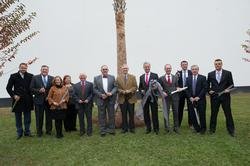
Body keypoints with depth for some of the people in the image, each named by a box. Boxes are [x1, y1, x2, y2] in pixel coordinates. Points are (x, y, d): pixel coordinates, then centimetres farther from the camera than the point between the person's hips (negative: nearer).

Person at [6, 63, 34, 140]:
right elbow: (8, 87, 2)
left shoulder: (30, 76, 3)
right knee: (18, 118, 9)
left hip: (27, 101, 1)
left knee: (27, 117, 9)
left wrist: (31, 94, -8)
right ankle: (19, 133, 20)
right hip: (17, 100, 0)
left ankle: (27, 132, 21)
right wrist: (13, 95, -9)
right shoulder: (13, 76, 2)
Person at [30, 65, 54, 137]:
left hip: (49, 100, 1)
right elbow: (31, 89, -2)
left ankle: (49, 130, 23)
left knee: (49, 116, 8)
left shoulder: (52, 78, 5)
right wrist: (39, 90, -18)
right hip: (39, 100, -1)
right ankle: (39, 131, 20)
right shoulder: (35, 78, 1)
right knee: (39, 117, 6)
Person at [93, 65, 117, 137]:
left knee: (111, 115, 6)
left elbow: (115, 87, 5)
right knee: (101, 116, 5)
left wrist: (111, 93, -13)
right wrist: (101, 95, -11)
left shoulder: (112, 77, 6)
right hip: (101, 100, -1)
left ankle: (111, 129, 19)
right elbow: (95, 89, 2)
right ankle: (102, 131, 15)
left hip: (110, 99, 1)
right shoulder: (96, 78, 4)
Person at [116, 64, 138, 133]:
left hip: (131, 98, 0)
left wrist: (129, 91, -15)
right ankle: (124, 128, 15)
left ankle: (131, 128, 15)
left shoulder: (132, 77, 8)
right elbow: (117, 88, 3)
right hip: (122, 99, 0)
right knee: (124, 114, 5)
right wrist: (122, 91, -14)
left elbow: (135, 86, 1)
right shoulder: (118, 78, 8)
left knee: (131, 114, 4)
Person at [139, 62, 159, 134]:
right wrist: (141, 91, -5)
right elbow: (140, 87, 15)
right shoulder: (141, 77, 13)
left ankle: (156, 129, 14)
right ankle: (148, 128, 19)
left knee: (154, 113, 2)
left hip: (153, 97, -3)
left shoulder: (155, 75, 3)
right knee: (146, 113, 7)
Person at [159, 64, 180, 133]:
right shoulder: (161, 78, 4)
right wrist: (163, 92, -11)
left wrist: (178, 88, -8)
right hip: (166, 97, -1)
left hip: (174, 96, 2)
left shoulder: (175, 77, 10)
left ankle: (176, 127, 18)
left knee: (175, 112, 6)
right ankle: (167, 128, 15)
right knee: (166, 113, 3)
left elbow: (177, 86, 13)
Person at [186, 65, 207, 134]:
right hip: (191, 100, 3)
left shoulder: (203, 78, 0)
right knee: (192, 115, 3)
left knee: (202, 114, 3)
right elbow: (187, 89, 7)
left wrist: (198, 97, -13)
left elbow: (205, 88, -6)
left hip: (200, 99, -3)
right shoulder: (188, 78, 10)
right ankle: (197, 128, 18)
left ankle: (203, 128, 21)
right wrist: (190, 97, -6)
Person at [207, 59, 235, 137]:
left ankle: (231, 130, 18)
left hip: (225, 96, -1)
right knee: (213, 113, 8)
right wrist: (209, 90, -3)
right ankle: (212, 129, 21)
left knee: (228, 113, 5)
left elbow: (231, 84, 4)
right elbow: (207, 84, 14)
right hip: (214, 97, 1)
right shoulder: (210, 74, 6)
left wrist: (228, 90, -15)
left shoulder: (228, 73, 2)